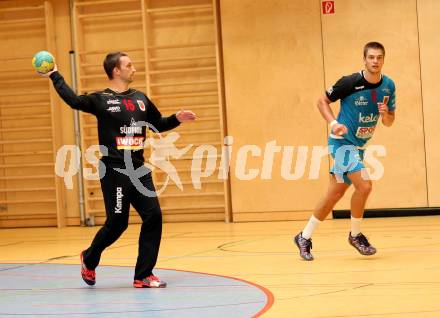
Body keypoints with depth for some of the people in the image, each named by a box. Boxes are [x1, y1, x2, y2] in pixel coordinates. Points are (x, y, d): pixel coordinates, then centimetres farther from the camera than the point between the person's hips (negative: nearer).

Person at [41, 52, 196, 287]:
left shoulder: (140, 98, 13)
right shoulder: (101, 100, -3)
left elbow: (158, 124, 24)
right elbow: (73, 100, -4)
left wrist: (177, 119, 9)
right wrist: (54, 75, -6)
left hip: (139, 170, 6)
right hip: (114, 171, -6)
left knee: (153, 216, -4)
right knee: (117, 222, -4)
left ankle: (143, 275, 4)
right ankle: (89, 259, 25)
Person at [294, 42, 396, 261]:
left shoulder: (388, 86, -1)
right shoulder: (350, 82, -17)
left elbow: (389, 122, 7)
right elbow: (323, 101, -6)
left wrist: (385, 114, -16)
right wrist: (334, 123, -21)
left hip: (358, 146, 6)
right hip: (342, 142, -6)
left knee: (335, 194, 9)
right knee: (364, 185, -21)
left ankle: (304, 237, 21)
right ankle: (355, 235, -1)